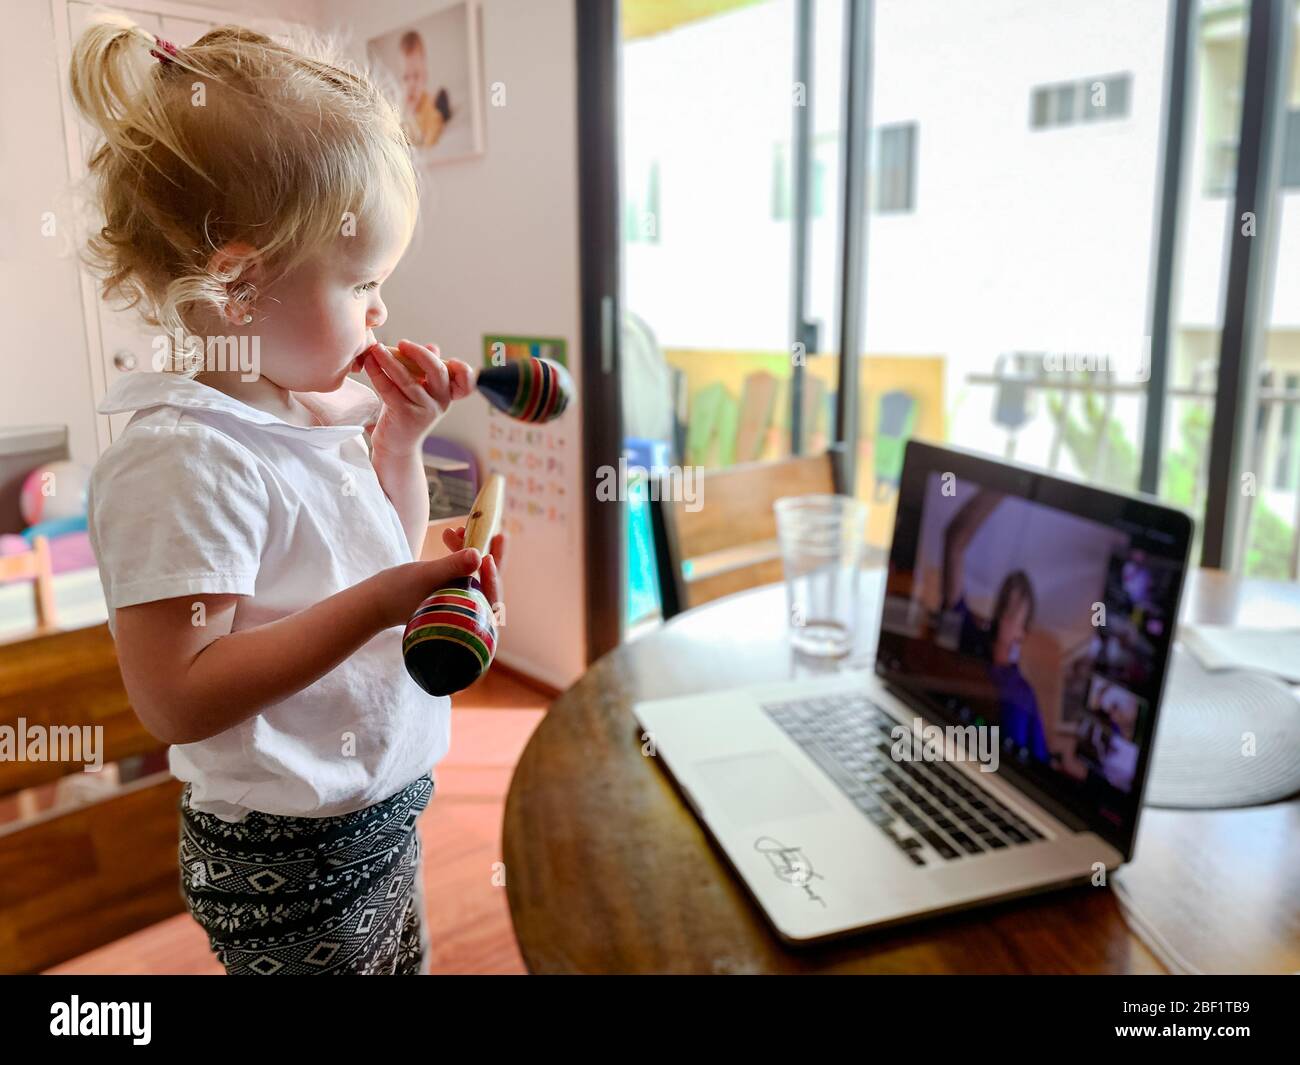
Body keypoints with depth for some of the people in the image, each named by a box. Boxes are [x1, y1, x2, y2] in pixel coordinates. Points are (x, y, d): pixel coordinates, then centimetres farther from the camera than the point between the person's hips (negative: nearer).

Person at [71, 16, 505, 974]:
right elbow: (178, 699, -28)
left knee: (405, 962, 27)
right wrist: (378, 604, -32)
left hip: (378, 809, 9)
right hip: (291, 861, -8)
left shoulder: (315, 402, 1)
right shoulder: (182, 459, -26)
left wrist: (400, 437, -1)